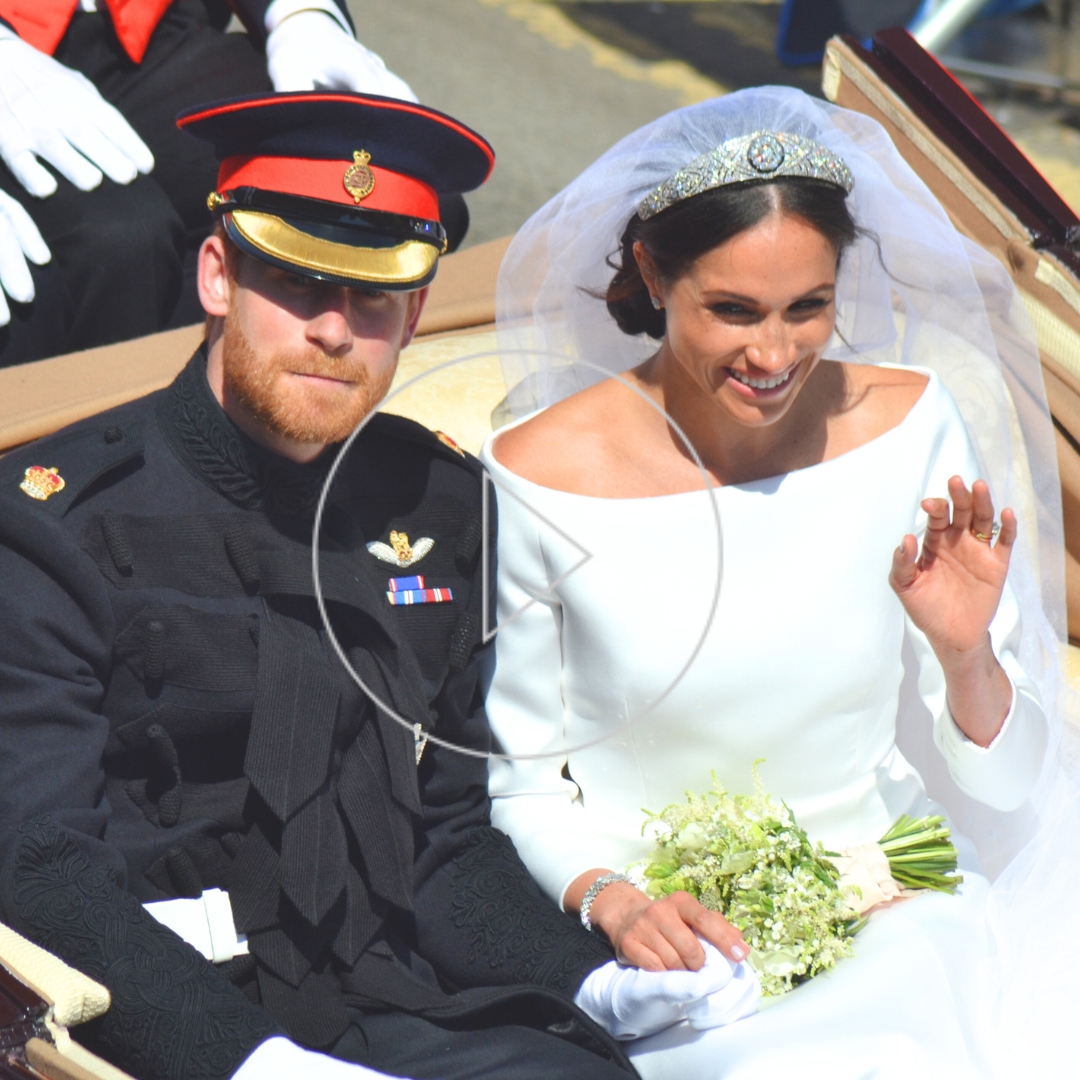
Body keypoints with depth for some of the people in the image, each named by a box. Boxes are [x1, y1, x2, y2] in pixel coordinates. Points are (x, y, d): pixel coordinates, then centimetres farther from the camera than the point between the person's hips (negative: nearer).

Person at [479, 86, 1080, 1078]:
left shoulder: (909, 425, -2)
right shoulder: (542, 478, -10)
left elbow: (995, 788, 3)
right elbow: (521, 784, 2)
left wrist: (967, 656, -17)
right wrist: (612, 902, -17)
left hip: (887, 919, 3)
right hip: (664, 950, -3)